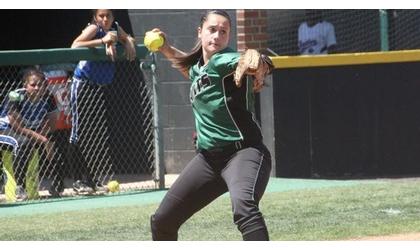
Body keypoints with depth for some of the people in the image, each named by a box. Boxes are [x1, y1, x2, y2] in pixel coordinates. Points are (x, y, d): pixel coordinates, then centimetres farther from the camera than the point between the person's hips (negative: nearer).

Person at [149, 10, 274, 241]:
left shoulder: (224, 61, -15)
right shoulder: (198, 67, 9)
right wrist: (168, 50, 23)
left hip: (244, 153, -8)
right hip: (208, 157, 8)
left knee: (243, 206, -38)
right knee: (161, 221, 11)